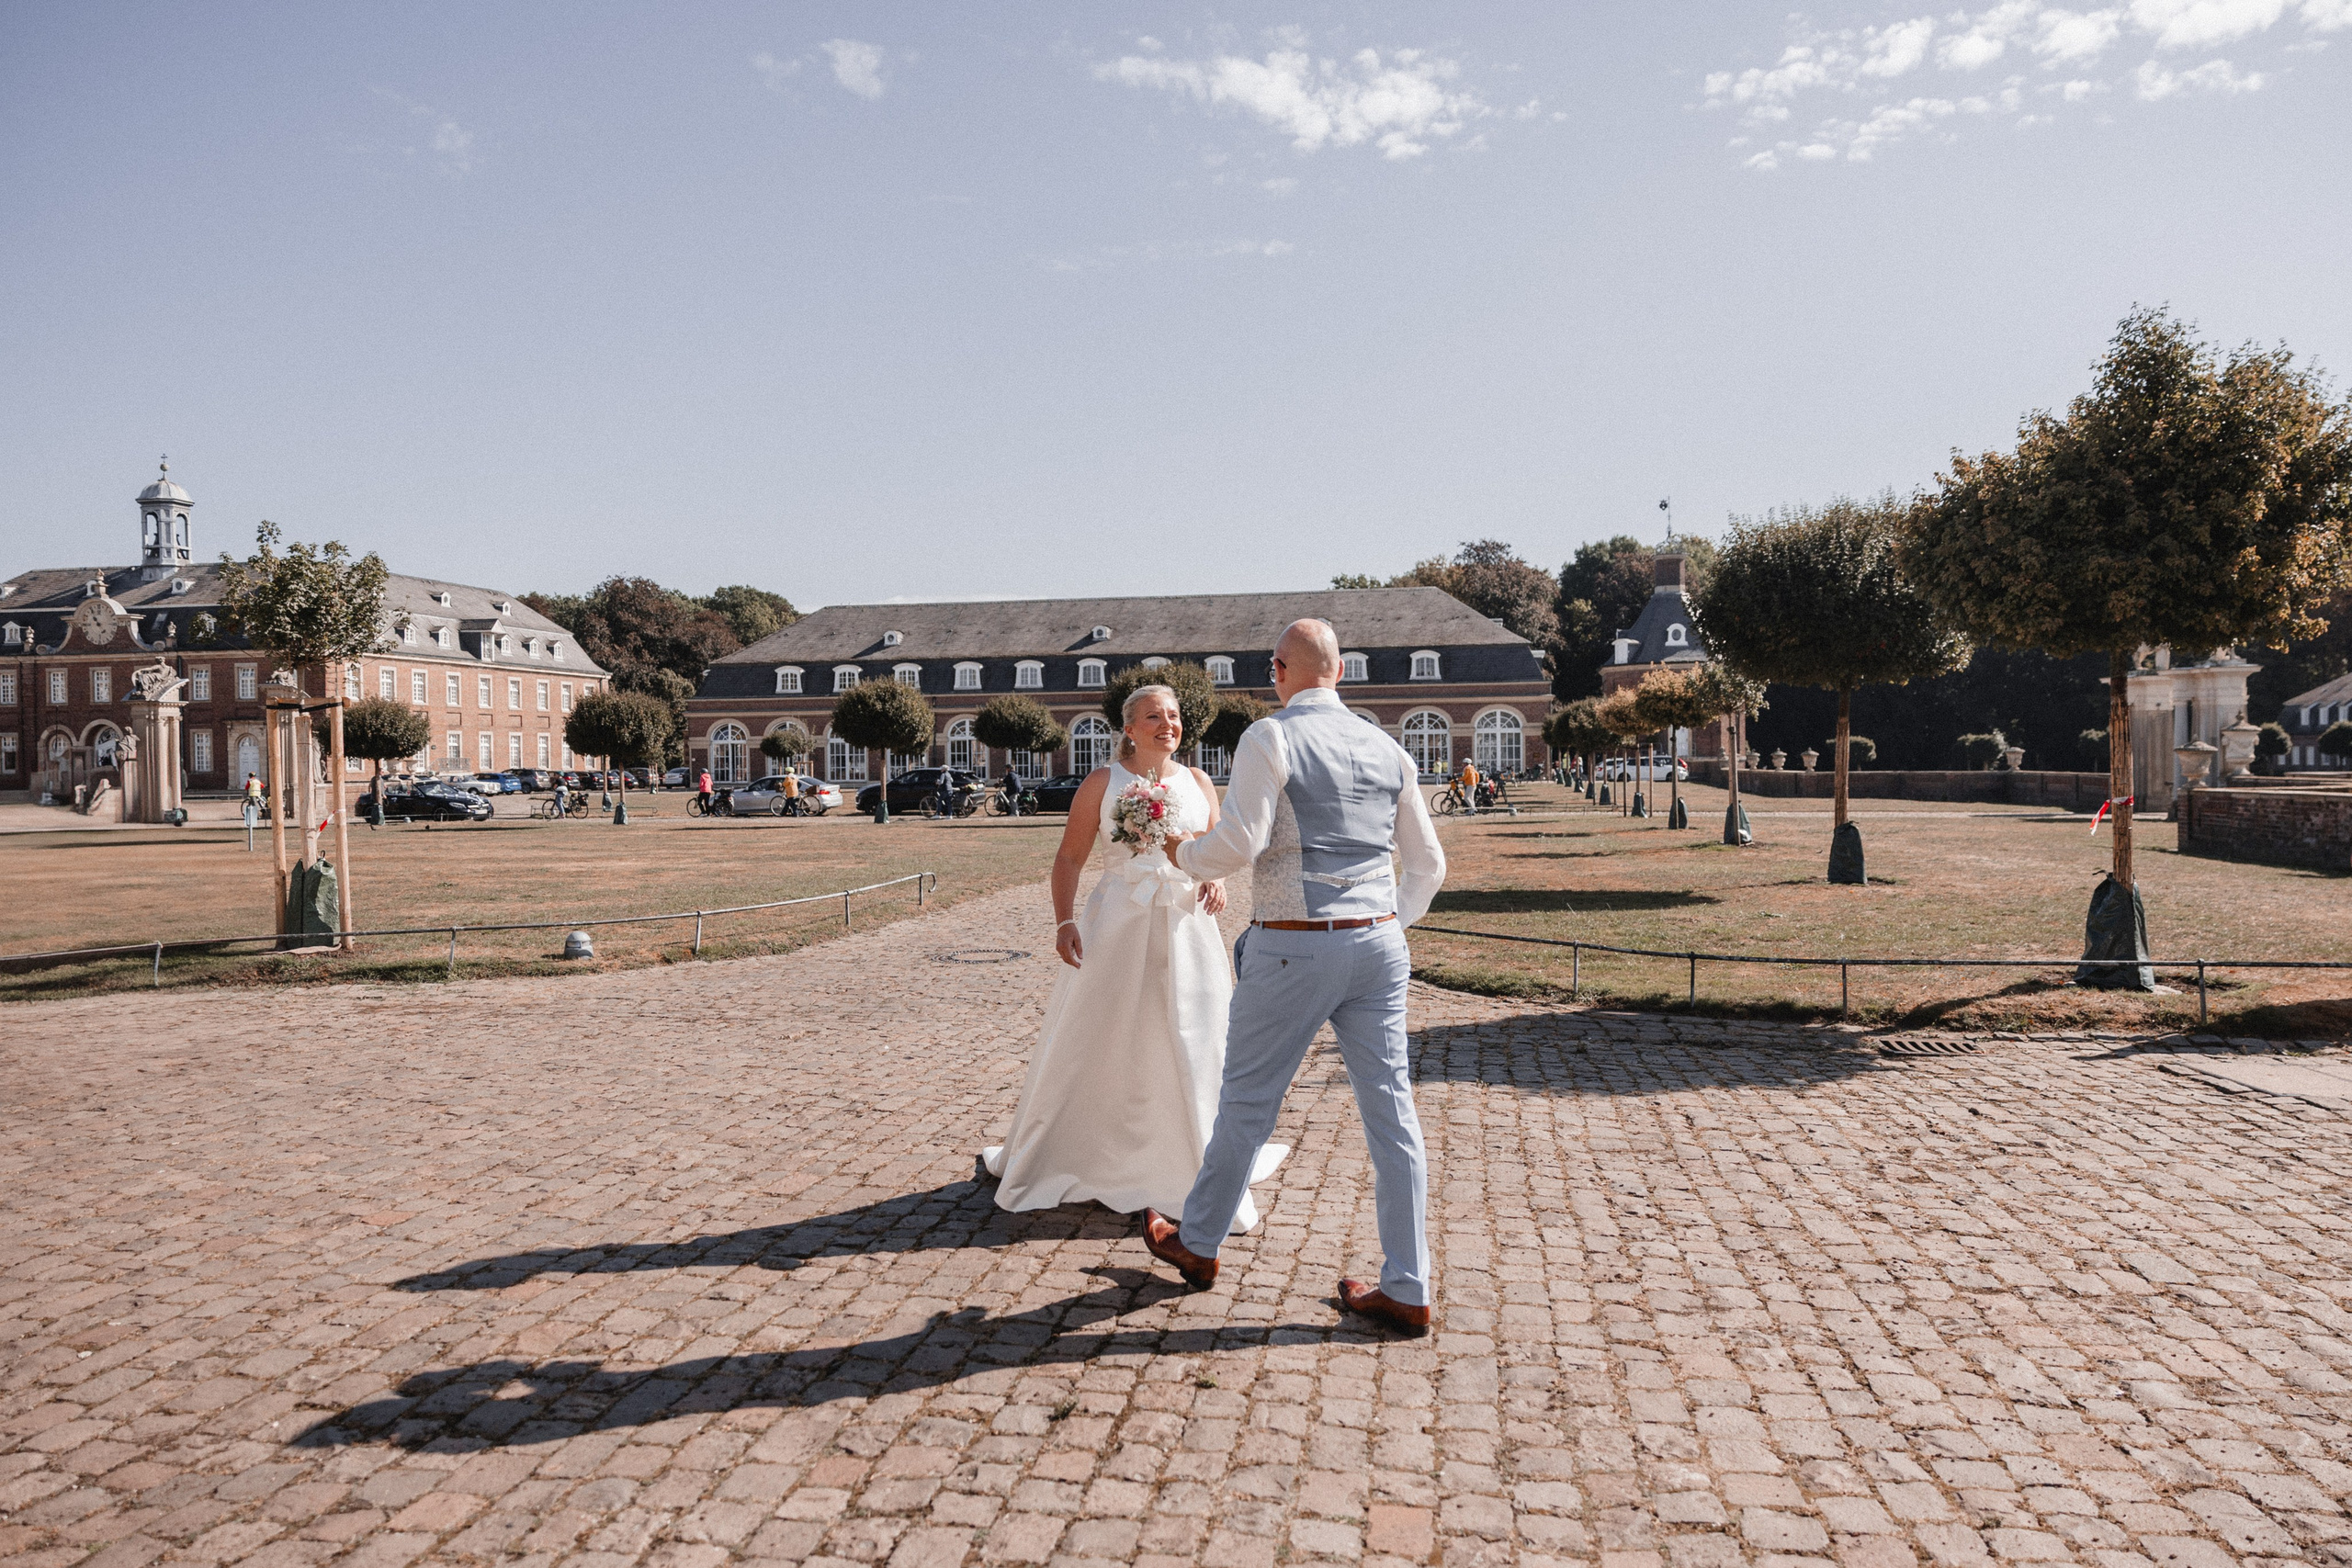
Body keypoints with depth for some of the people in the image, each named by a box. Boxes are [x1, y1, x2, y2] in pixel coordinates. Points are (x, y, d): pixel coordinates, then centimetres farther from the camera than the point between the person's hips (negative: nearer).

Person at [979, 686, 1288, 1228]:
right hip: (1117, 927, -2)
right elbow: (1069, 858, -2)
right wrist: (1064, 922, -14)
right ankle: (1027, 1158, 28)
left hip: (1187, 930, 3)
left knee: (1194, 1048, 6)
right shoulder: (1103, 782, -2)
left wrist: (1217, 880, -7)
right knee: (1092, 1045, 7)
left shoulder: (1198, 783, 7)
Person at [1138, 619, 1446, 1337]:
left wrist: (1184, 853, 2)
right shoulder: (1387, 749, 10)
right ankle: (1405, 1290, 13)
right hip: (1378, 942, 5)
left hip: (1294, 947, -5)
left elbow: (1238, 842, -19)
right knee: (1390, 1110, 7)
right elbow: (1428, 864, 14)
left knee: (1247, 1100, 11)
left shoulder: (1269, 738, -8)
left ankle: (1196, 1243, 31)